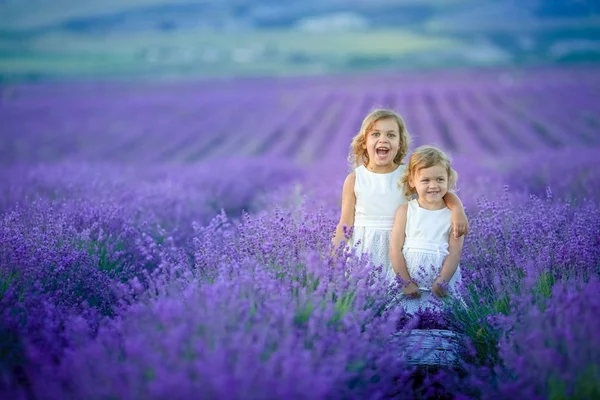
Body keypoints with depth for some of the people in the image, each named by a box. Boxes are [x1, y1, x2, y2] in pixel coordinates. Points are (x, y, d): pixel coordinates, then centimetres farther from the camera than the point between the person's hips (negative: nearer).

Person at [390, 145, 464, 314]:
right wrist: (406, 282, -8)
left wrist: (441, 281, -14)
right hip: (411, 285, 0)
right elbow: (395, 249, 0)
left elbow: (455, 252, -2)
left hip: (443, 287, 0)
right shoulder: (405, 211, 3)